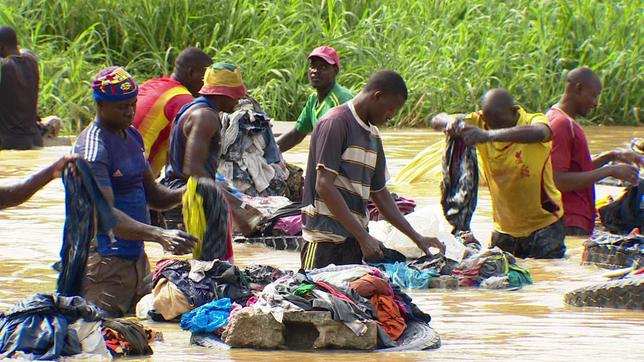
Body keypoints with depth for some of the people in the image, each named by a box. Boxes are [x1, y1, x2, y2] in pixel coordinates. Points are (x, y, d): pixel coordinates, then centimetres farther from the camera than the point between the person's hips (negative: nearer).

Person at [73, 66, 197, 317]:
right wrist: (160, 235, -36)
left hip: (136, 256, 9)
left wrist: (182, 194, -1)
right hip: (105, 258, -9)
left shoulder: (132, 136, 15)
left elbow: (152, 195, 21)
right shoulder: (93, 148, -15)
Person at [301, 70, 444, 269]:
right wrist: (363, 237, -19)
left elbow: (379, 193, 25)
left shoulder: (372, 135, 19)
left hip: (355, 240, 8)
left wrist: (417, 238, 18)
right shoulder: (335, 123, -9)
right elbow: (324, 186, -17)